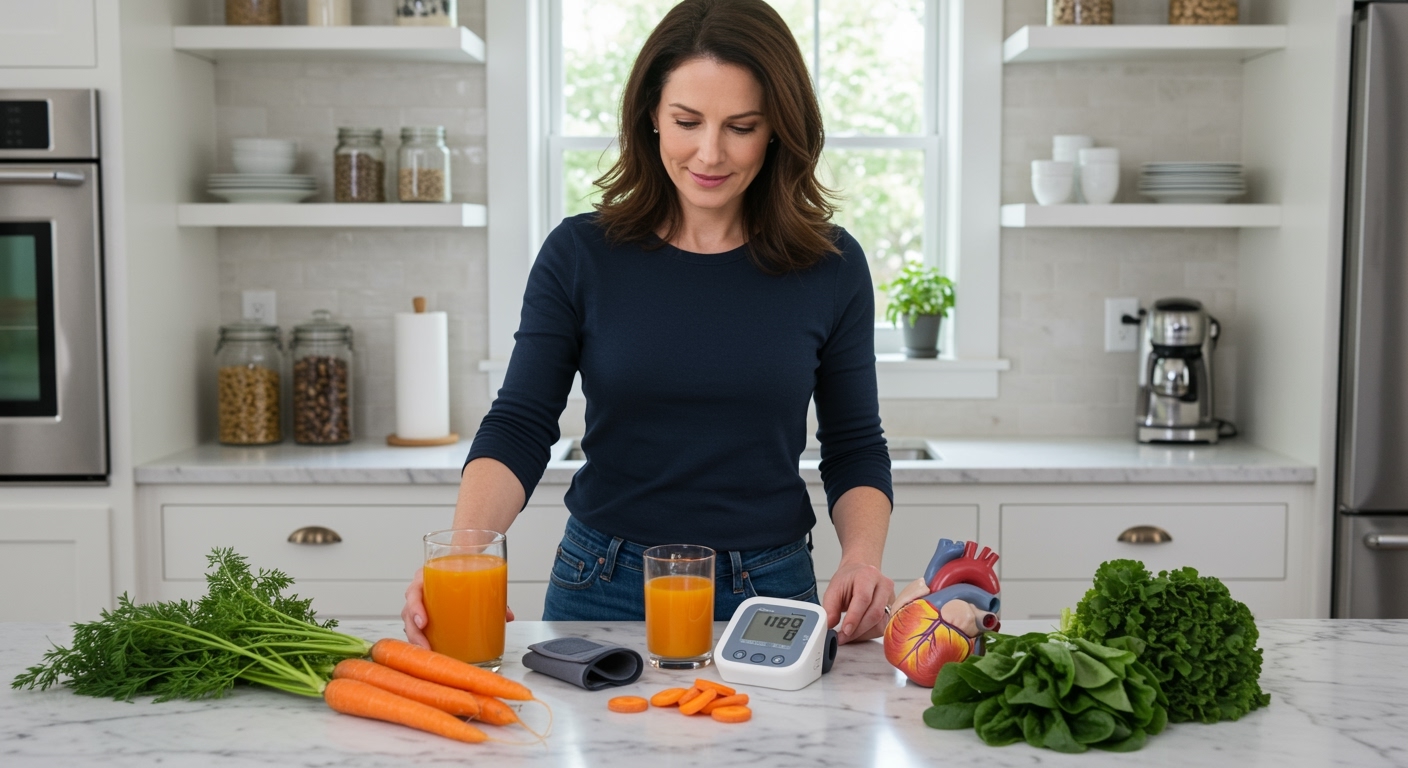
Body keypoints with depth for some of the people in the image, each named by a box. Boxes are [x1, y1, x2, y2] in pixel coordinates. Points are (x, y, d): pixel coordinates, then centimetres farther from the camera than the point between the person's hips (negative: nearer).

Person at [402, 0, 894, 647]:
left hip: (769, 593, 0)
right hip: (603, 588, 0)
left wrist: (861, 557, -16)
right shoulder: (579, 254, -6)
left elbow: (855, 448, 3)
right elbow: (518, 428, -10)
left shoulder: (831, 266, -4)